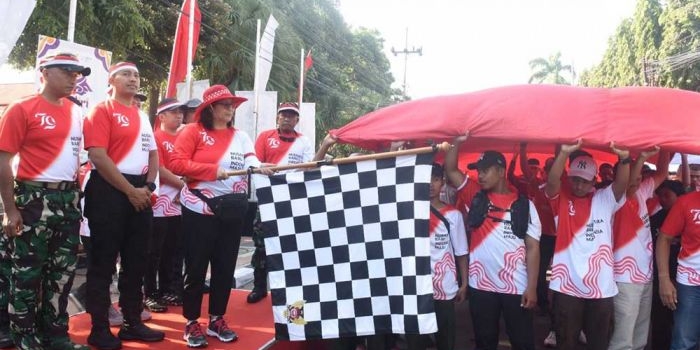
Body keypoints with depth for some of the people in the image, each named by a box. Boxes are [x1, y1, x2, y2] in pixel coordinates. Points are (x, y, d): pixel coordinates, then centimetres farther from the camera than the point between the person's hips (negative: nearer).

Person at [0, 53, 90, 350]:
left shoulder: (77, 112, 11)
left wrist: (76, 193, 11)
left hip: (68, 199, 6)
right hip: (34, 199, -6)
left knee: (63, 271, 12)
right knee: (27, 273, 3)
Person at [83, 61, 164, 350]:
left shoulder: (142, 116, 17)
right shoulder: (102, 110, -5)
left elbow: (152, 154, 19)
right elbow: (98, 156, -15)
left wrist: (147, 187, 2)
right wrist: (130, 190, -15)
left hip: (140, 193, 7)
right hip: (109, 191, -7)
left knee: (136, 261, 11)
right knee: (103, 262, 0)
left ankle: (132, 323, 21)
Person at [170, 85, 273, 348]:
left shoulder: (241, 137, 11)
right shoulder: (194, 131, -3)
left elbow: (251, 163, 0)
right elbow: (177, 163, -13)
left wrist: (261, 169, -23)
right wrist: (213, 170, -20)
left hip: (232, 210, 5)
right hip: (200, 209, -5)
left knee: (225, 266, 11)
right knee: (196, 266, 3)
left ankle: (217, 320, 26)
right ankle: (192, 323, 16)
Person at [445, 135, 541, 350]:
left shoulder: (524, 205, 0)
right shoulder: (476, 199, 6)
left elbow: (532, 247, -2)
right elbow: (450, 170, 0)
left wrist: (532, 286, -8)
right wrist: (457, 141, -11)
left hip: (517, 288, -2)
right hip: (481, 286, 2)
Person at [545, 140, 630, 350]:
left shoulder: (605, 200, 5)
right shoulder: (562, 199, 0)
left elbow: (622, 184, -12)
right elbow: (552, 182, -18)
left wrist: (624, 158, -32)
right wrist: (564, 153, -34)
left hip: (601, 287, 2)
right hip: (567, 287, -1)